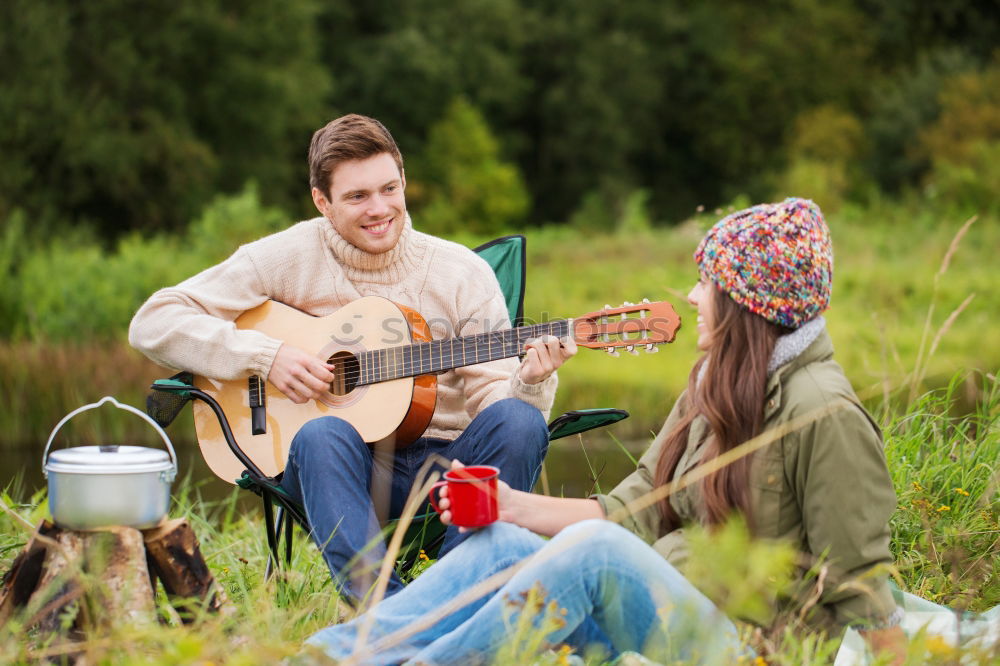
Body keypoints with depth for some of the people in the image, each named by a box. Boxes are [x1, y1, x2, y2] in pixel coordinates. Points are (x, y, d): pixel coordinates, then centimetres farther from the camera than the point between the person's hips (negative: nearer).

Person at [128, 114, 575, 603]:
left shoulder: (463, 273, 5)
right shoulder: (288, 258, 0)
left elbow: (490, 390, 0)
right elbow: (152, 323, -3)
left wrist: (529, 383, -23)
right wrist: (266, 356, -15)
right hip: (341, 466, -2)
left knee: (517, 419, -28)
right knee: (322, 434, -35)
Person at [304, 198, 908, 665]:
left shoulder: (823, 412, -11)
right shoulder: (712, 390, 16)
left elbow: (858, 583, -10)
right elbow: (632, 512, 11)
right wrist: (516, 505, 2)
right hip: (661, 606, 8)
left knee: (593, 547, -31)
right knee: (501, 543, -10)